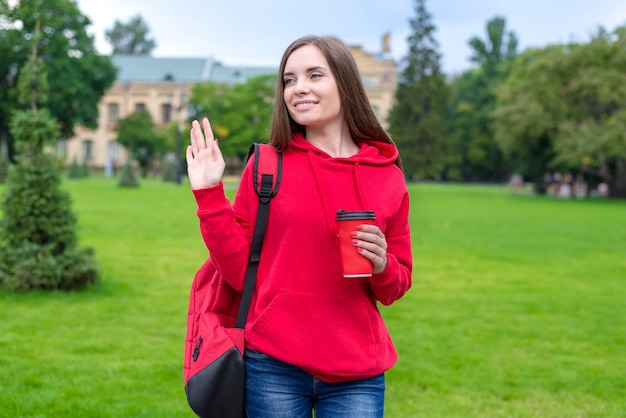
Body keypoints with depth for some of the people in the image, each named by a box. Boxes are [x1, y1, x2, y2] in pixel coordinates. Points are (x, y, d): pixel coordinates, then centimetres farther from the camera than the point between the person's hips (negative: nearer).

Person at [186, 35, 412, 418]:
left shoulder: (387, 175, 2)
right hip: (274, 366, -1)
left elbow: (396, 288, 9)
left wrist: (381, 266, -11)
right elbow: (239, 270, 0)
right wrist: (210, 194, -5)